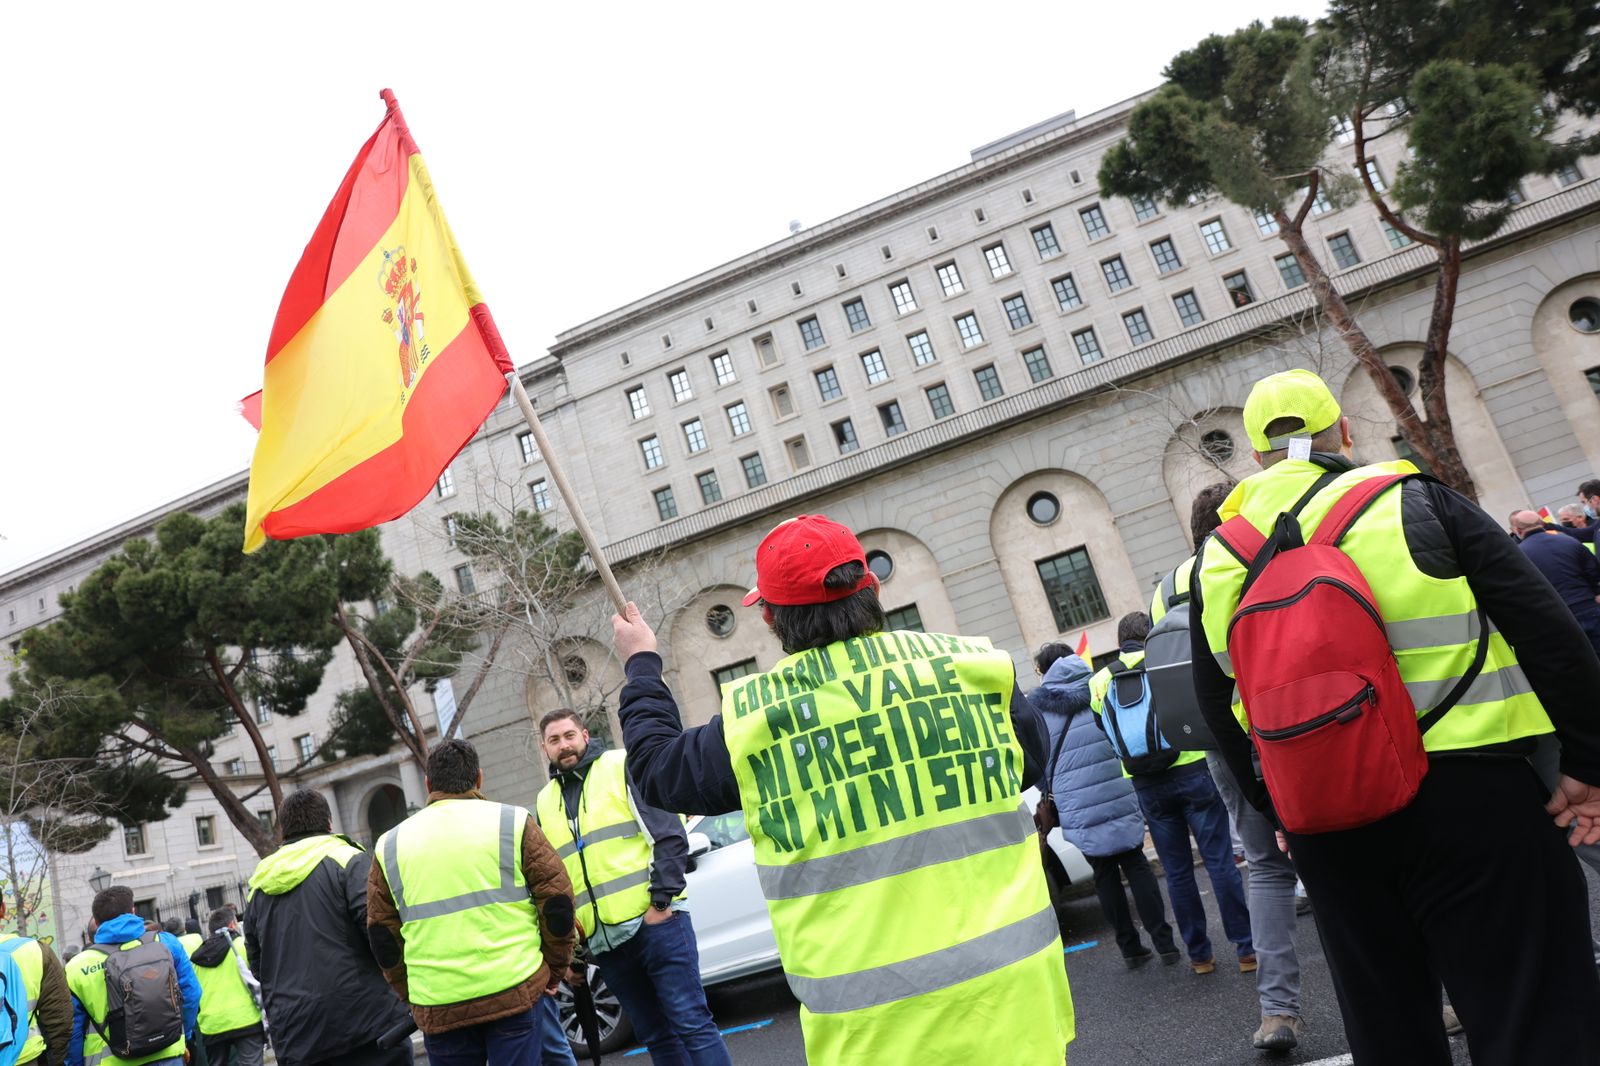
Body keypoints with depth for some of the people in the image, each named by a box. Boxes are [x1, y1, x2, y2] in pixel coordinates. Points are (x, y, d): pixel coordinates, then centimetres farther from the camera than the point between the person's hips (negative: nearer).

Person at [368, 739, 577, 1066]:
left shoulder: (390, 845, 8)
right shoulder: (511, 822, 1)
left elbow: (383, 936, 10)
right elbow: (557, 902, -2)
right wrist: (552, 972, 9)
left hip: (437, 1007, 3)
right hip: (515, 991, -2)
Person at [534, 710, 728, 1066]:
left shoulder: (623, 768, 0)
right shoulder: (544, 804, 16)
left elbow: (670, 836, -6)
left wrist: (662, 900, -13)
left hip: (655, 921, -5)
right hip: (604, 942, 5)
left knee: (692, 1023, -5)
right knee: (657, 1037, 10)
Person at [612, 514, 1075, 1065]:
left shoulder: (750, 718, -8)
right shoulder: (969, 663, -4)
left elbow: (657, 769, 11)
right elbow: (1032, 759, 13)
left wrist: (641, 665, 25)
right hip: (1006, 981, 2)